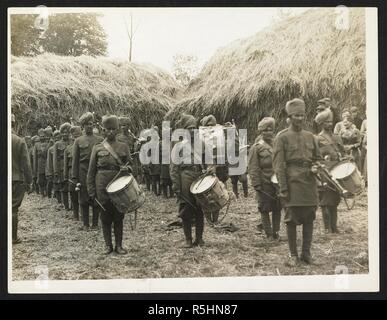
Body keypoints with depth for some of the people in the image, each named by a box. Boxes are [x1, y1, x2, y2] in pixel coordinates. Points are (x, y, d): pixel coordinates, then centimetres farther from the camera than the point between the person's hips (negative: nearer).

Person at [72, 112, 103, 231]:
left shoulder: (99, 140, 7)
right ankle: (85, 224, 12)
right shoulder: (78, 141, 6)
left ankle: (95, 224, 13)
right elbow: (75, 160, 4)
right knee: (83, 200, 3)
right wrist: (74, 177, -2)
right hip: (83, 173, 0)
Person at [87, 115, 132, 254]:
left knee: (119, 216, 5)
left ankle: (119, 245, 14)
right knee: (105, 216, 4)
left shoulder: (124, 147, 7)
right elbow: (91, 171, 4)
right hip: (103, 187, -1)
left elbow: (130, 165, 11)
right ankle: (108, 245, 15)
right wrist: (91, 191, -1)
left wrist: (126, 168, -14)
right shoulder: (97, 148, 4)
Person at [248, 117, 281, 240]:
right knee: (265, 209, 3)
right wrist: (256, 184, -13)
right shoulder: (256, 148, -4)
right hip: (264, 184, -4)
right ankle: (269, 234, 14)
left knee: (278, 208, 9)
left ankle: (276, 232, 20)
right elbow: (253, 168, -7)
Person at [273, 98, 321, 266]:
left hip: (309, 184, 5)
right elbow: (278, 164, -8)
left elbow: (317, 158, 21)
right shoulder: (282, 137, -4)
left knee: (309, 219, 7)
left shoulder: (310, 136, 12)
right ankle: (293, 255, 11)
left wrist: (315, 167, -3)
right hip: (292, 184, -5)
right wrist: (283, 188, -13)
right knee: (292, 220, 0)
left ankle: (306, 252, 18)